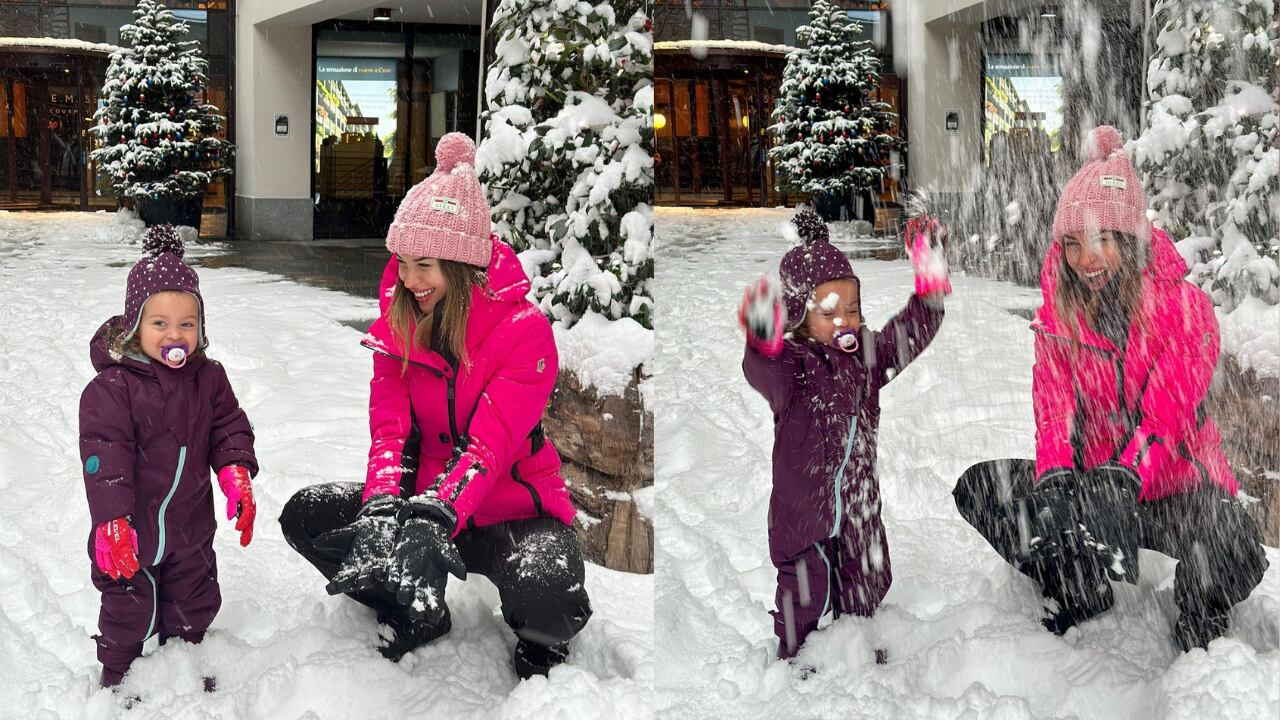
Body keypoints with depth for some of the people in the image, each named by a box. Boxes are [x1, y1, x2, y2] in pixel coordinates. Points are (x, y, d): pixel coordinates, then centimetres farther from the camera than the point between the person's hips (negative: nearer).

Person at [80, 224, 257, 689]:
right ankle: (118, 677, 31)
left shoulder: (208, 377, -3)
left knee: (194, 603, 20)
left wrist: (236, 474, -18)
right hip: (130, 529, -5)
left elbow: (229, 427, 2)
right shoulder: (112, 387, -19)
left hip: (190, 524, 5)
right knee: (127, 609, 10)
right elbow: (103, 455, -22)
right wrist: (111, 521, -28)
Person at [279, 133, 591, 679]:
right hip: (426, 495, 5)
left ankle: (541, 645, 4)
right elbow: (390, 428, -10)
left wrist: (434, 520, -42)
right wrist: (382, 509, -31)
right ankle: (418, 618, 8)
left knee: (543, 590, -37)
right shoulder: (397, 318, -1)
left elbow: (491, 444, -26)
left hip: (513, 505, -5)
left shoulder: (524, 328, -17)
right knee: (304, 515, -13)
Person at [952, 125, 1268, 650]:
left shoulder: (1183, 306, -13)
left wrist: (1121, 480, -38)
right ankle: (1077, 592, 7)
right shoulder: (1058, 314, 0)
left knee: (1235, 561, -34)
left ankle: (1199, 612, 5)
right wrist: (1055, 481, -29)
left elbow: (1165, 417, -21)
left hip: (1174, 483, -4)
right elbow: (1054, 410, -9)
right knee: (978, 488, -12)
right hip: (1089, 478, 4)